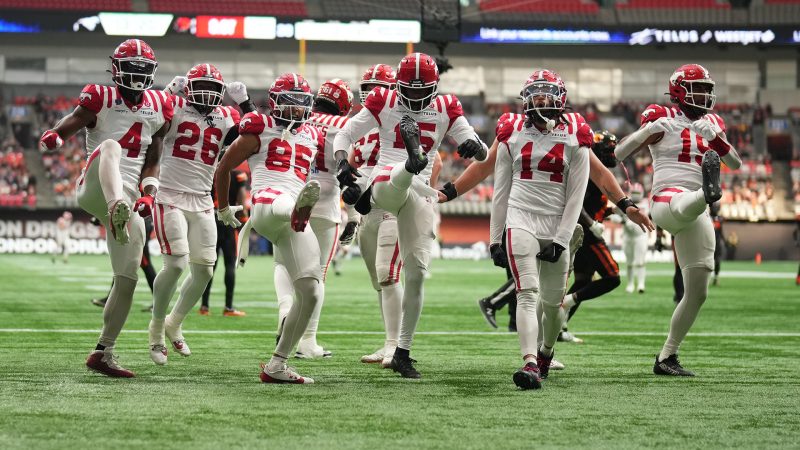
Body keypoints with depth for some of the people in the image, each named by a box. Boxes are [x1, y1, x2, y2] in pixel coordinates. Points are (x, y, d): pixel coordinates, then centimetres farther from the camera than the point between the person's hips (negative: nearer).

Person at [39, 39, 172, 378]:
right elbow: (66, 128, -8)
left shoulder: (158, 109, 15)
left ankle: (104, 352, 14)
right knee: (110, 147, -37)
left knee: (127, 279, 3)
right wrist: (52, 138, -32)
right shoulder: (100, 99, 0)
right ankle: (117, 211, -71)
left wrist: (148, 194, 1)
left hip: (127, 196, 6)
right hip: (94, 190, -6)